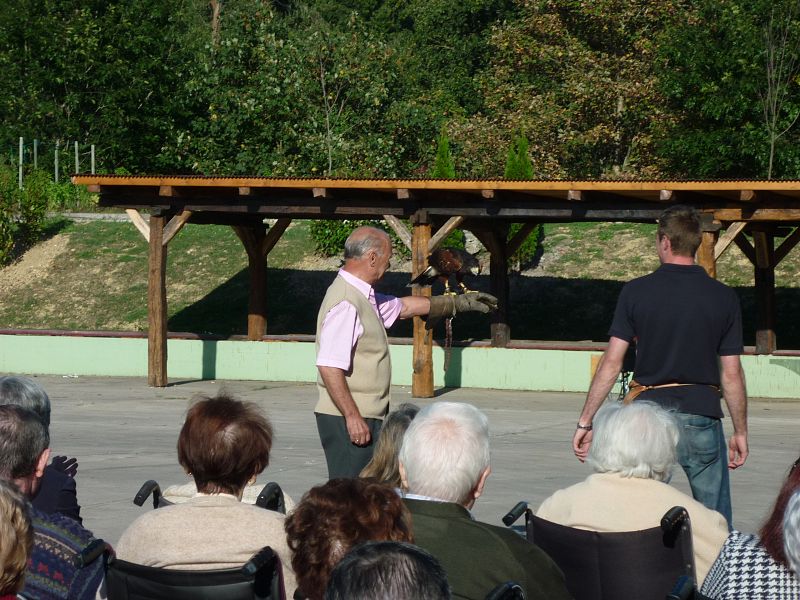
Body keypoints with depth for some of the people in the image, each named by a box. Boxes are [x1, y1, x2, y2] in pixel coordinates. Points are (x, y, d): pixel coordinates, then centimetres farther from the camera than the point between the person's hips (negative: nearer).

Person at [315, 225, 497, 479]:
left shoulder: (363, 296, 15)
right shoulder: (345, 303, -18)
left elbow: (403, 306, 33)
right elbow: (329, 367, -25)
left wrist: (459, 302, 38)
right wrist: (352, 417, -25)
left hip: (366, 416, 11)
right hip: (348, 420, -11)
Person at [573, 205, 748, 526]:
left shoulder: (636, 292, -3)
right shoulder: (723, 298, -1)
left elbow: (611, 362, -5)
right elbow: (731, 373, 1)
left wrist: (585, 421, 0)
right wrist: (740, 431, 11)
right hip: (701, 415, 0)